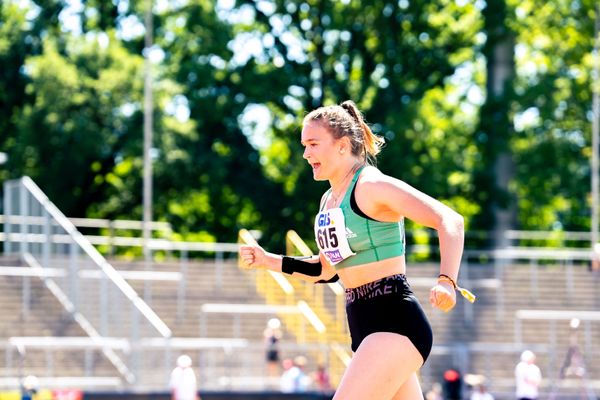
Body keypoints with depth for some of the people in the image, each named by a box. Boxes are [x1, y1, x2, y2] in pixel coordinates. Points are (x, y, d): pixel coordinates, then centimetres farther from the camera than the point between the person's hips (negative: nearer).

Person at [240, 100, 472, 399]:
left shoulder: (371, 185, -12)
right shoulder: (329, 200, 15)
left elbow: (450, 220, -18)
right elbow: (328, 270, 26)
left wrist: (446, 282, -32)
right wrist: (269, 261, 16)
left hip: (394, 322, -10)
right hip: (366, 329, 10)